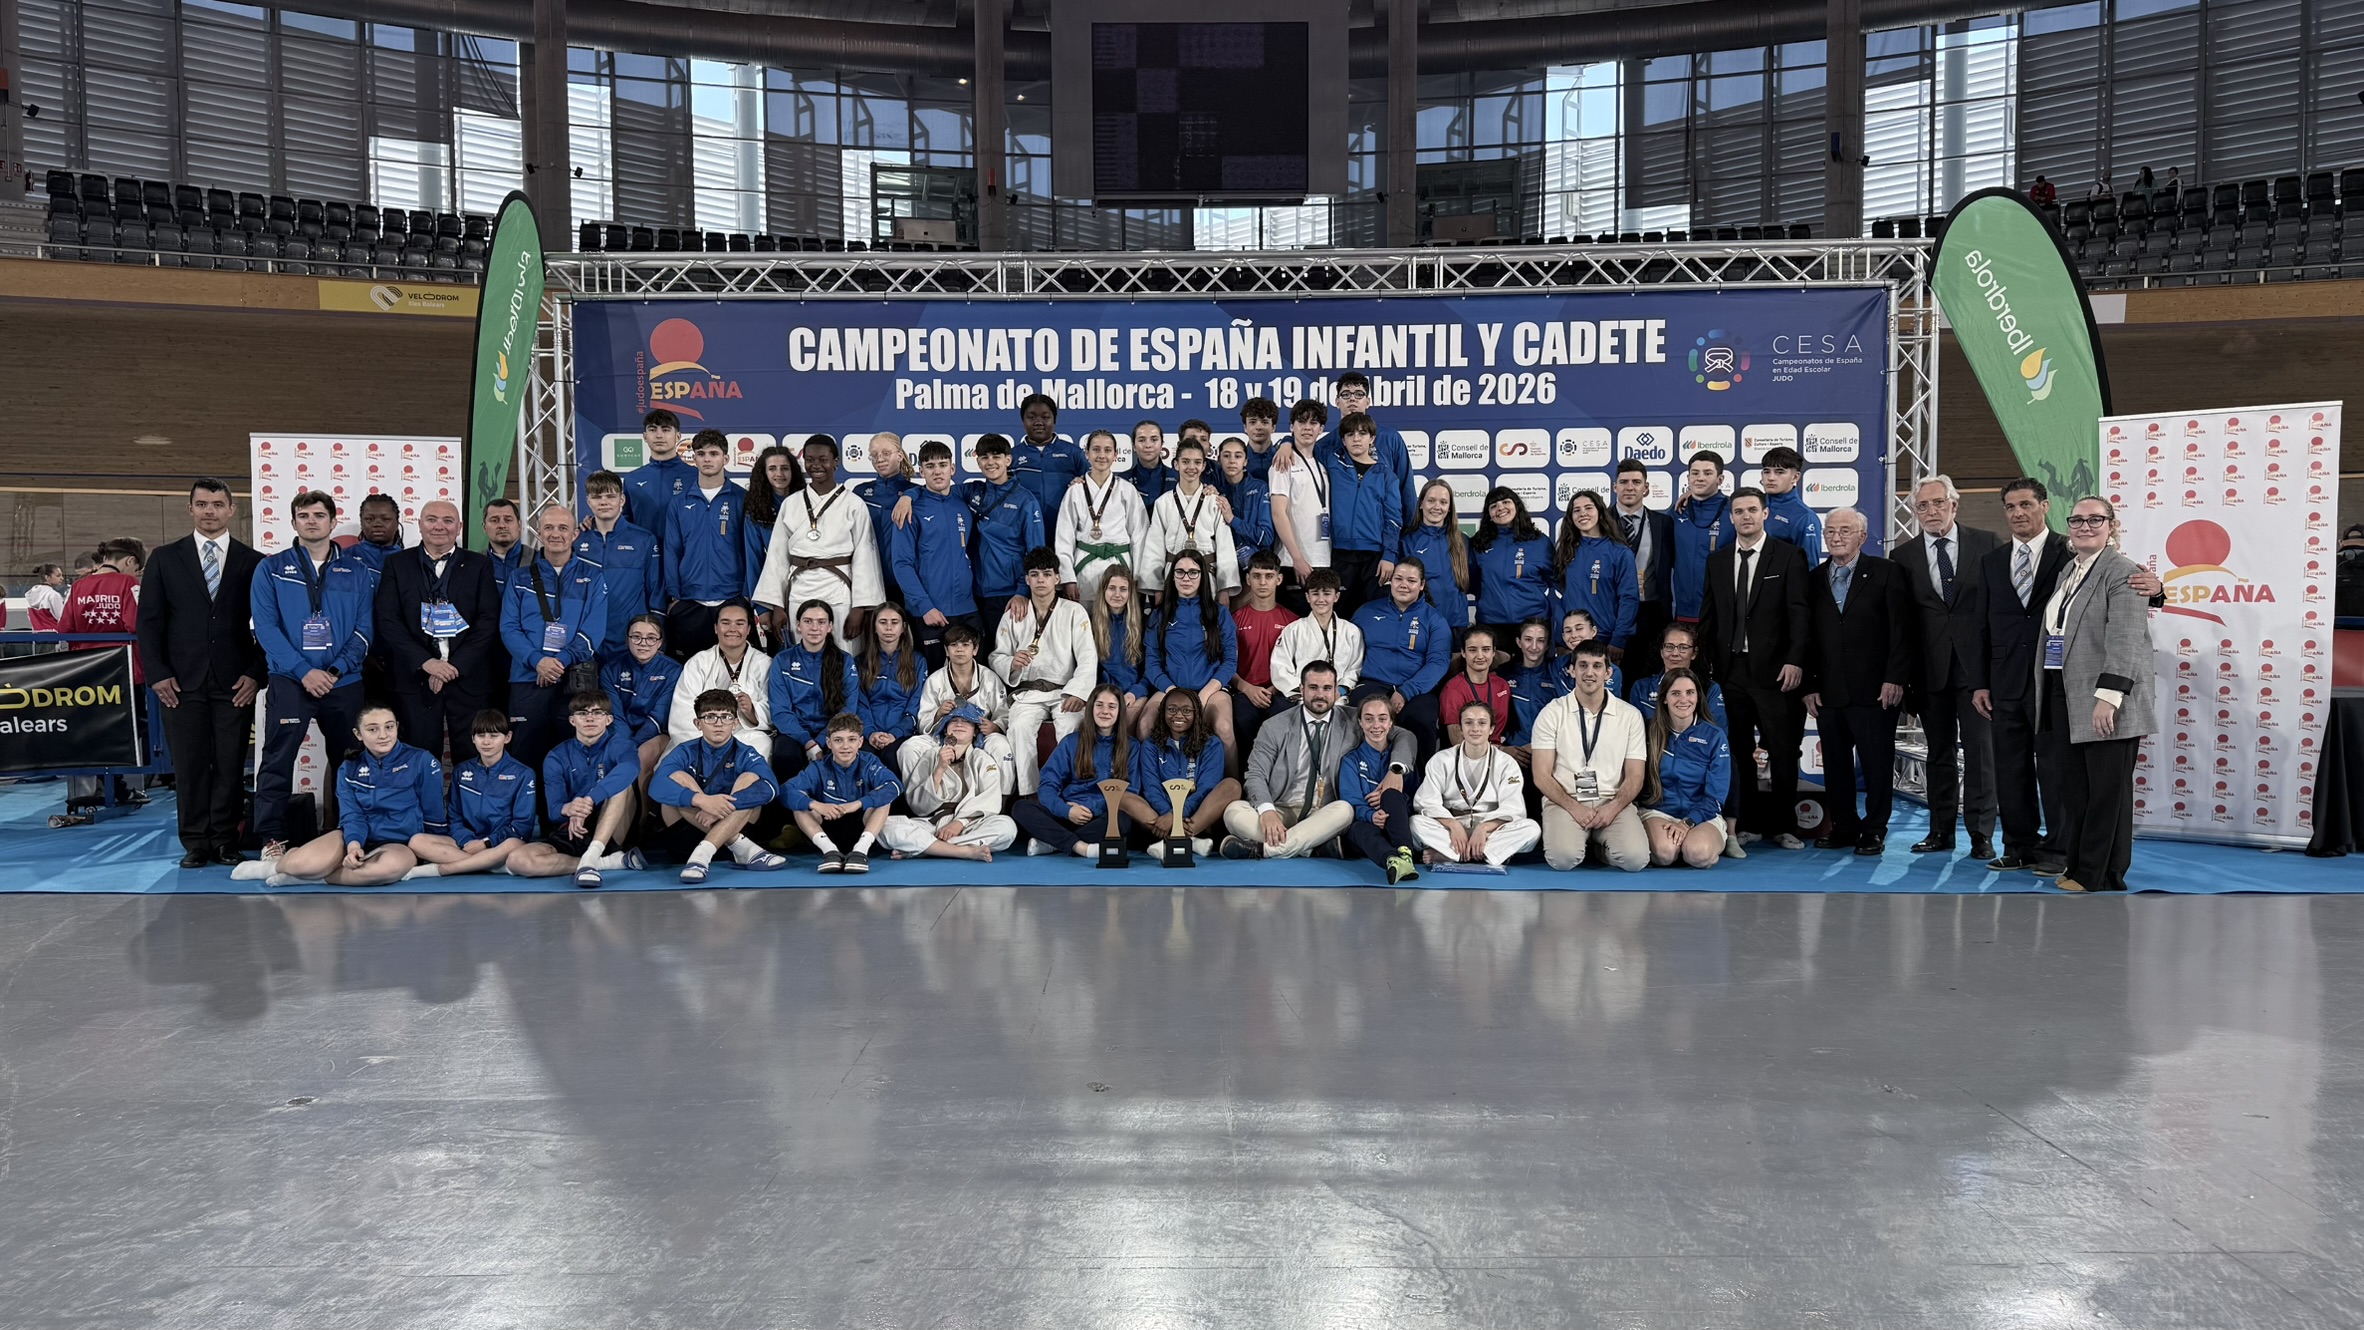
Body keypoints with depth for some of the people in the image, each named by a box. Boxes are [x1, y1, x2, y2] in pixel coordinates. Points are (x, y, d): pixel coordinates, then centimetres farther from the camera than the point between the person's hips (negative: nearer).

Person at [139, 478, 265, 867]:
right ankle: (196, 844, 9)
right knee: (189, 765, 1)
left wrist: (257, 673, -3)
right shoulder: (165, 559, 9)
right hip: (182, 682, 1)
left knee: (231, 765, 0)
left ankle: (225, 842, 9)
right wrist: (157, 674, -2)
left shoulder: (253, 562, 7)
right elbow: (149, 621, 7)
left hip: (235, 683, -1)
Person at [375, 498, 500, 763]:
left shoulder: (479, 565, 8)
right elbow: (387, 620, 1)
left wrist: (455, 666, -10)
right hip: (415, 678, 0)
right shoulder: (397, 564, 9)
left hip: (468, 678, 0)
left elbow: (489, 621, 0)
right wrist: (425, 662, -11)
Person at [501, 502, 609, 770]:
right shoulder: (521, 579, 14)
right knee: (526, 757, 1)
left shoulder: (594, 577, 9)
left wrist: (562, 660, -14)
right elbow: (509, 628, 4)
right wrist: (537, 660, -13)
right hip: (527, 679, 1)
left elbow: (594, 629, -1)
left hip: (576, 683, -1)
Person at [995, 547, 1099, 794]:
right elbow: (997, 657, 14)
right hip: (1028, 692, 1)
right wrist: (1012, 663, -12)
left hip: (1065, 691, -1)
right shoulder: (1013, 617, 13)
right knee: (1020, 727, -31)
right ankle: (1028, 794, -28)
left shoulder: (1074, 612, 6)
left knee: (1071, 727, -33)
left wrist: (1077, 693, -17)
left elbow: (1088, 658, -2)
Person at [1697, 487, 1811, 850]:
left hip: (1773, 669, -3)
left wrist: (1795, 660, -15)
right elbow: (1708, 615, 13)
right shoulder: (1717, 561, 13)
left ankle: (1783, 826, 11)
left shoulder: (1789, 556, 0)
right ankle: (1750, 823, 15)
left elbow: (1799, 613, -6)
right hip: (1730, 669, 4)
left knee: (1783, 751, 1)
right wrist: (1706, 662, 5)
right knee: (1740, 752, 7)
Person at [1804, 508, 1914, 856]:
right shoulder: (1814, 579, 11)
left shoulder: (1886, 573, 1)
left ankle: (1874, 830, 12)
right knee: (1835, 764, 7)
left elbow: (1900, 631, -4)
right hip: (1829, 692, 4)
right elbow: (1808, 637, 10)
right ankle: (1843, 827, 18)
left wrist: (1895, 679, -11)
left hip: (1874, 690, -3)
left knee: (1877, 763, 1)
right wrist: (1809, 685, 3)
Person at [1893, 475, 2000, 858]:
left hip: (1977, 664, -2)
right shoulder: (1904, 556, 6)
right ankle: (1941, 831, 18)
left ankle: (1981, 834, 3)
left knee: (1980, 748, -3)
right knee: (1939, 752, 10)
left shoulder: (1987, 544, 3)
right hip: (1931, 668, 2)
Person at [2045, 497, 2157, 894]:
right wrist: (2049, 694, 14)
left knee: (2107, 789, 0)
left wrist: (2108, 696, -23)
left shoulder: (2121, 571, -8)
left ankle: (2102, 874, 8)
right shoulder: (2068, 570, 17)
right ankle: (2078, 865, 19)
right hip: (2066, 697, 8)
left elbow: (2124, 640, -17)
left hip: (2105, 700, -8)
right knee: (2073, 784, 10)